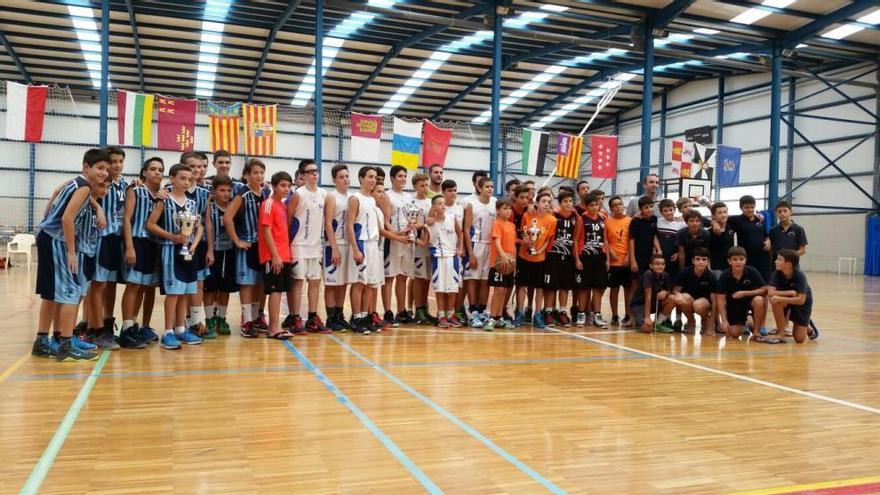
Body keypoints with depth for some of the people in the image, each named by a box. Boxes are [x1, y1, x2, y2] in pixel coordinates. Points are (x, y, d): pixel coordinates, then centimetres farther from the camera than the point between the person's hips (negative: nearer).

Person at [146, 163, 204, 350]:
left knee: (185, 292, 9)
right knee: (173, 291, -7)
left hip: (188, 250, 6)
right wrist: (173, 237, -16)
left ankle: (180, 329, 19)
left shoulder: (192, 203, 10)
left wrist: (194, 245, -3)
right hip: (171, 249, -6)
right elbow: (150, 224, -9)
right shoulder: (164, 201, -5)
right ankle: (168, 332, -1)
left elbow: (199, 227, 14)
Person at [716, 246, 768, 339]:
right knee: (734, 334, -12)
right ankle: (743, 325, 27)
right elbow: (721, 299, -18)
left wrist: (744, 293, -29)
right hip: (733, 304, 0)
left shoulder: (752, 271, -20)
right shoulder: (724, 276, -19)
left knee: (759, 300, -35)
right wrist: (724, 321, -24)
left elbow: (764, 290, -18)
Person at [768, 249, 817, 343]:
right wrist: (791, 292, -35)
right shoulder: (777, 273, -21)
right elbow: (771, 293, -30)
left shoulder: (800, 276, -30)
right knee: (774, 300, -35)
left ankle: (808, 327, 29)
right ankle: (780, 332, -16)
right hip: (786, 300, 3)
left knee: (799, 339, -9)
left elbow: (801, 300, -36)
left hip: (802, 303, -3)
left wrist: (780, 299, -43)